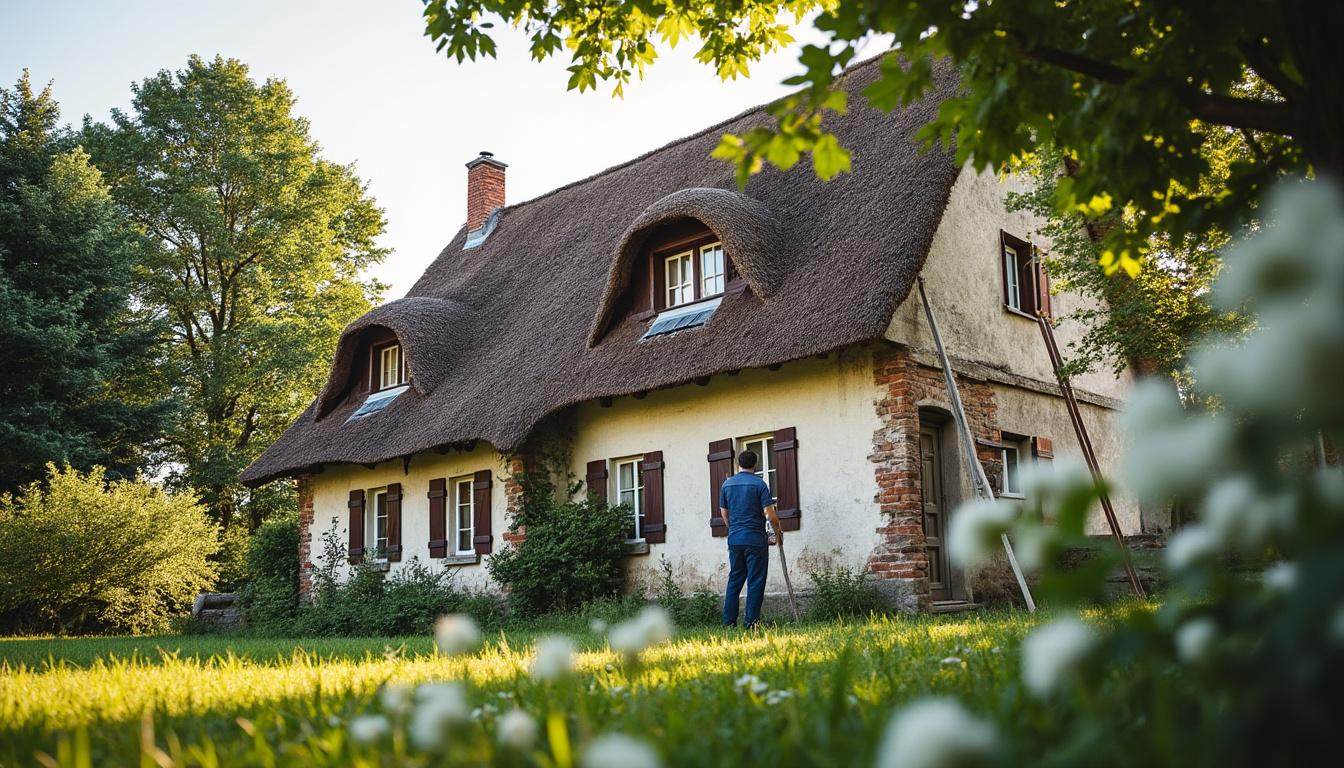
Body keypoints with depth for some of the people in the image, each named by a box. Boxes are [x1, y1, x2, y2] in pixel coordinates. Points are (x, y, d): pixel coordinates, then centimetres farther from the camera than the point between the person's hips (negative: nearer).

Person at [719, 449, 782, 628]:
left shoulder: (726, 484, 7)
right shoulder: (759, 484, -7)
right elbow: (769, 513, -10)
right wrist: (777, 530, 7)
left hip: (734, 539, 5)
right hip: (755, 539, -4)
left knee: (734, 580, 11)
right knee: (755, 581, 1)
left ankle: (729, 621, 10)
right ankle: (751, 621, -2)